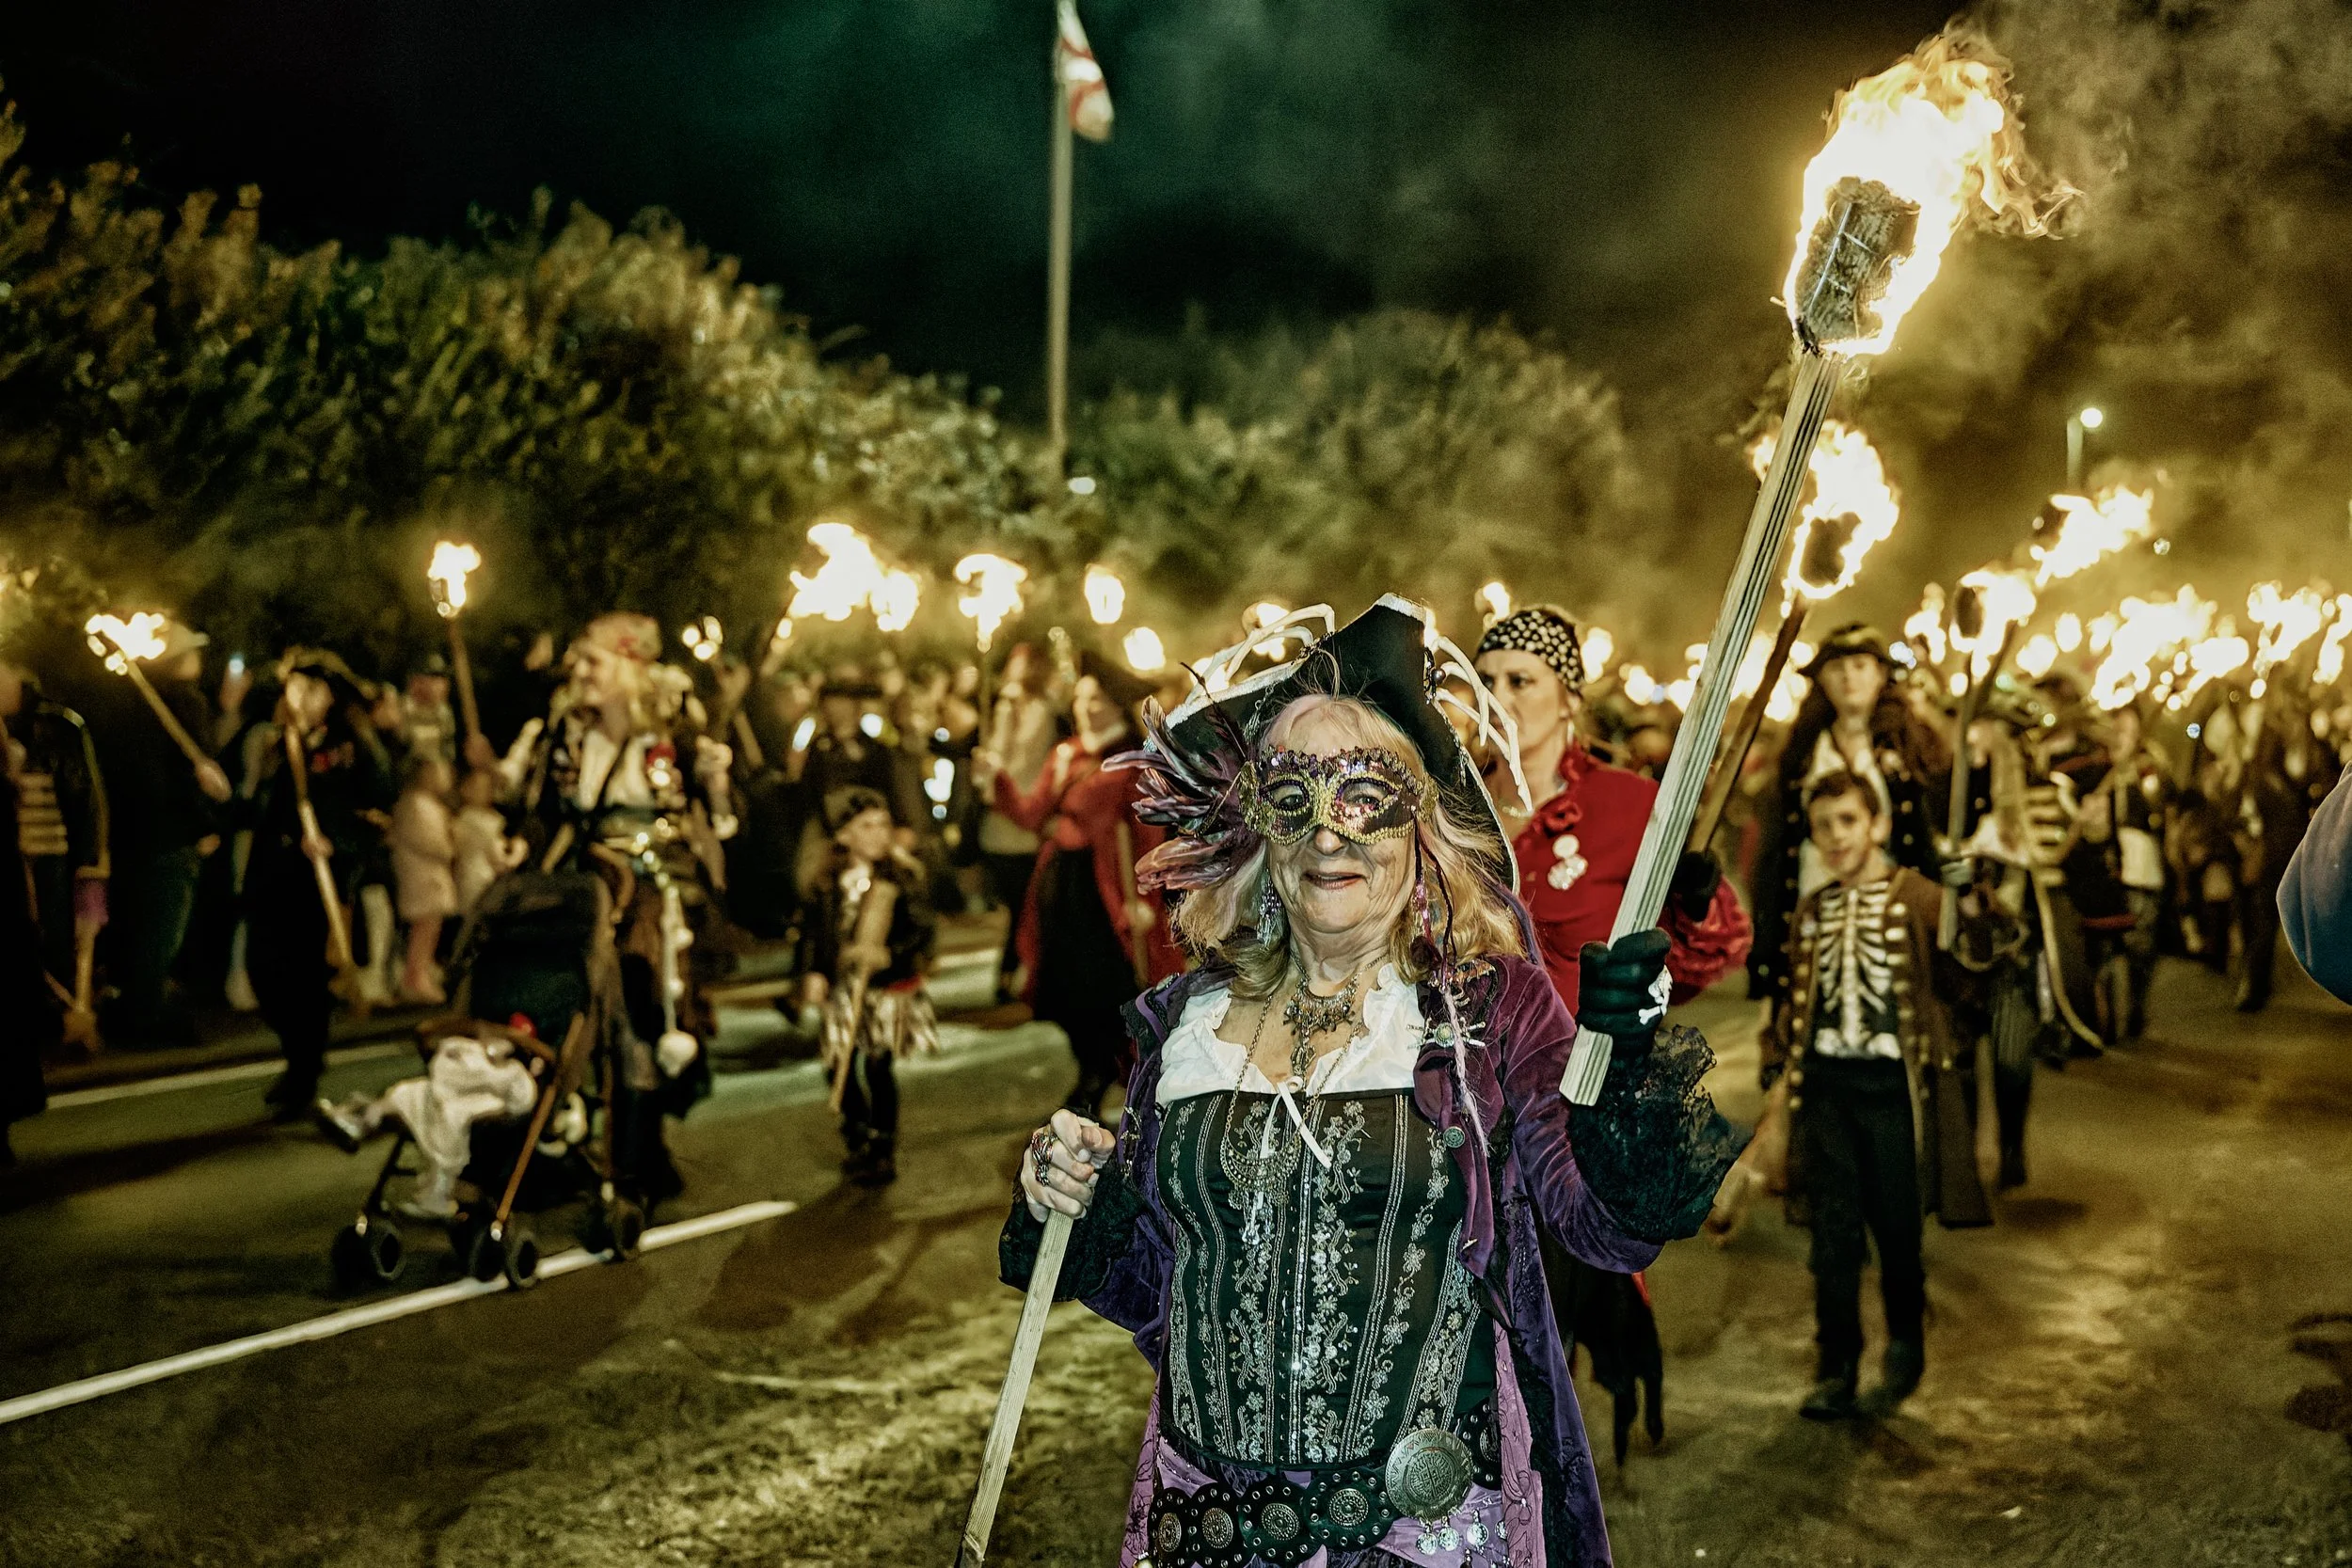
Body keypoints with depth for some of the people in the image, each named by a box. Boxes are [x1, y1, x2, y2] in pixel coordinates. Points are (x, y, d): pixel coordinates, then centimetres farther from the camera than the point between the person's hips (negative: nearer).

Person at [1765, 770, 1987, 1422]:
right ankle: (1836, 1373, 12)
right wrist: (1777, 1051, 8)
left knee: (1897, 1232, 6)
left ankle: (1904, 1356, 27)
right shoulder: (1810, 912, 12)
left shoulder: (1918, 899, -3)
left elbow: (1958, 972, -15)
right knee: (1833, 1233, 4)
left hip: (1893, 1083, -4)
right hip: (1825, 1084, 4)